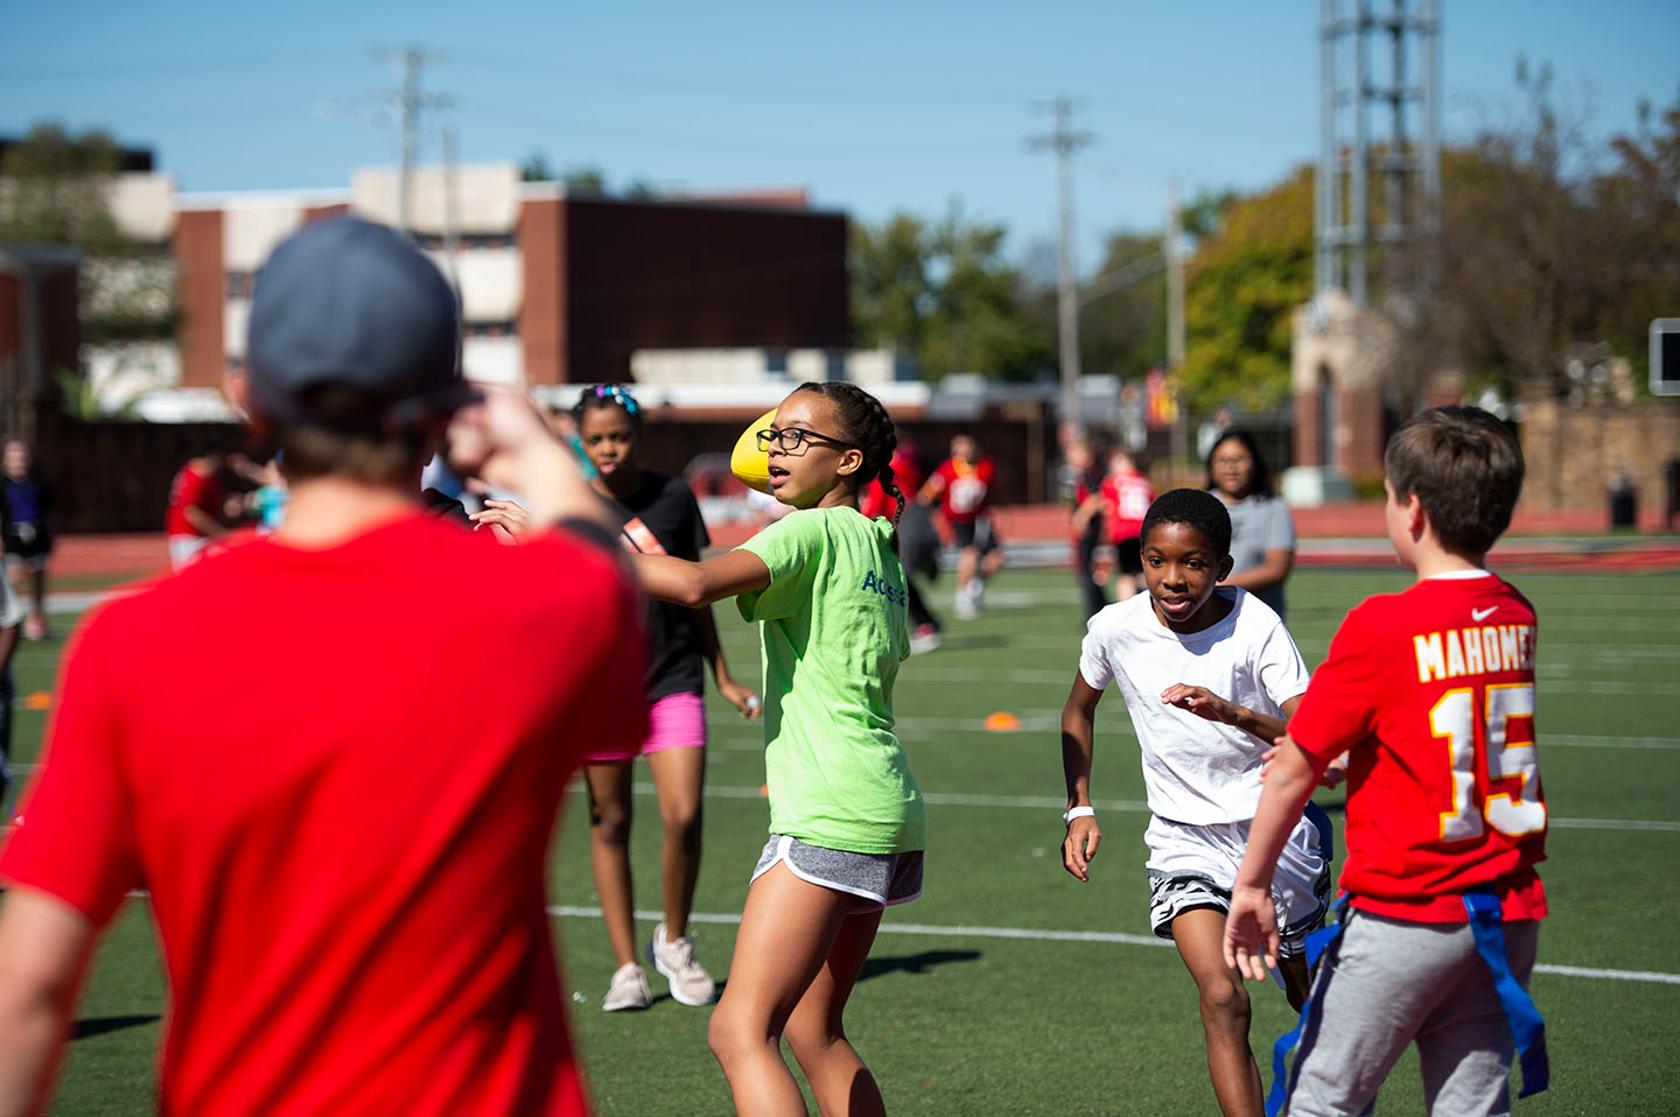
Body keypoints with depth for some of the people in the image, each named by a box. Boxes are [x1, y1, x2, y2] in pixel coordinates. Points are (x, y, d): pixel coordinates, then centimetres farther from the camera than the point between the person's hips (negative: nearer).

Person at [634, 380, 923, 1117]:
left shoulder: (812, 533, -9)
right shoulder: (878, 547, 17)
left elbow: (694, 584, -26)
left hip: (830, 818, -10)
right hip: (886, 809, 10)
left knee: (740, 1031, -13)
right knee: (814, 1033, 16)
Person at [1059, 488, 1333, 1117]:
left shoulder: (1255, 626, -17)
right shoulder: (1116, 629, -10)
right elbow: (1079, 710, 12)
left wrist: (1233, 714, -42)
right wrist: (1080, 809, 6)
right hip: (1184, 835, 1)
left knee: (1308, 992, 15)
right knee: (1222, 999, -18)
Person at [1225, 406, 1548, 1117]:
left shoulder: (1381, 626, -14)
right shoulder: (1515, 616, 5)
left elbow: (1294, 769, -10)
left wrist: (1251, 884, 0)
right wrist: (1335, 756, 23)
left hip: (1405, 912, -6)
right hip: (1509, 911, 6)